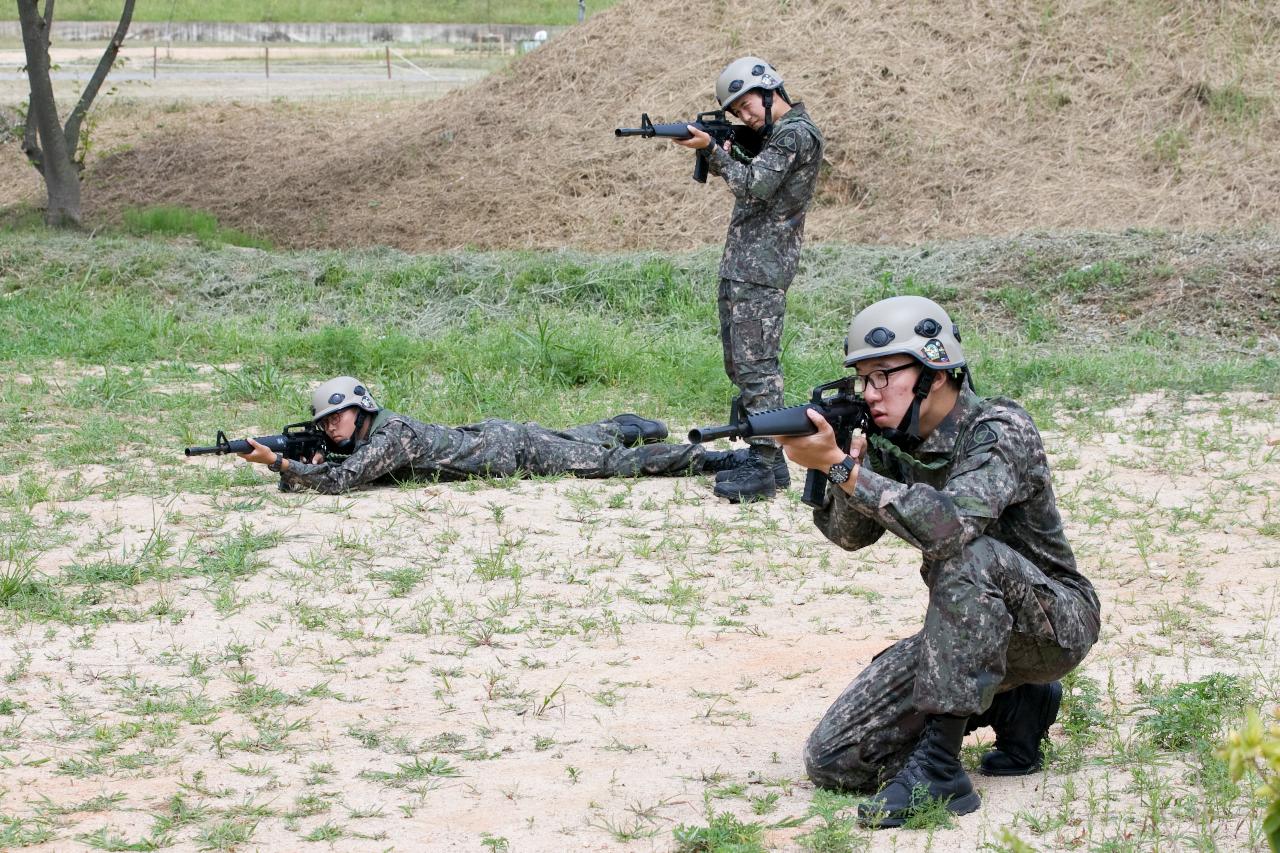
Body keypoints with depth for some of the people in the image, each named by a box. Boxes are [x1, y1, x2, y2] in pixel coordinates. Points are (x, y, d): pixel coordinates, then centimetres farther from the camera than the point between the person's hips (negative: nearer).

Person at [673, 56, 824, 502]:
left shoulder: (797, 133, -12)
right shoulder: (775, 133, 19)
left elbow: (754, 186, -20)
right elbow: (742, 182, 21)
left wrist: (713, 149, -11)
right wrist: (710, 151, 5)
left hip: (761, 270, -11)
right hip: (738, 266, 11)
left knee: (756, 365, -11)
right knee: (740, 365, 13)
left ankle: (763, 470, -9)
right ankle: (768, 459, 18)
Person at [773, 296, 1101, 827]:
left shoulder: (999, 430, -23)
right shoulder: (895, 440, 0)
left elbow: (949, 525, -41)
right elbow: (850, 535, 1)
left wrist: (839, 466, -38)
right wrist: (843, 463, -20)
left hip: (1054, 624, -7)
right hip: (967, 630, 7)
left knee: (968, 554, -38)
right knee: (833, 761, -5)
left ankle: (939, 768, -32)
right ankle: (1014, 706, 11)